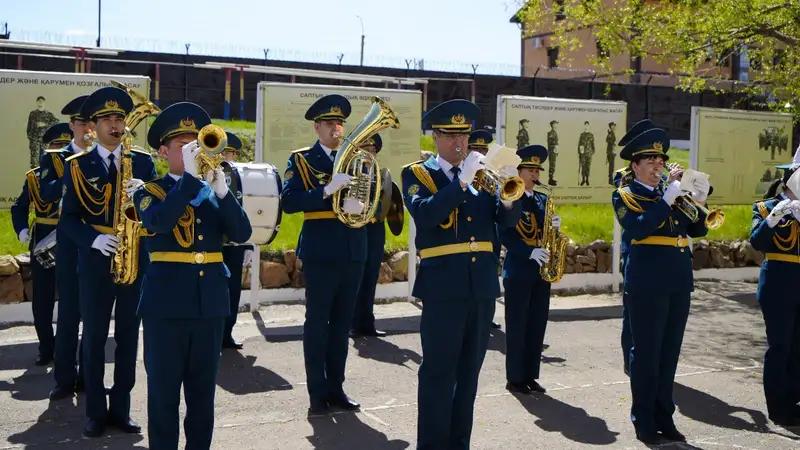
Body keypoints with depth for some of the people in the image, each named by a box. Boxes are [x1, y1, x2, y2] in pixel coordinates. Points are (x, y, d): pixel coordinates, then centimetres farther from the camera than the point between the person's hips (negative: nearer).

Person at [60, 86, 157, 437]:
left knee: (128, 336, 7)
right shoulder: (77, 166, 2)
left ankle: (121, 408, 18)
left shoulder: (143, 162, 6)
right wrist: (93, 239, -20)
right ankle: (96, 412, 16)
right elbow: (68, 218, -2)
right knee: (94, 337, 4)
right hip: (95, 260, -1)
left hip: (135, 257, 2)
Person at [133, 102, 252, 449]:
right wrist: (191, 176, -22)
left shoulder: (215, 192, 11)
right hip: (166, 301, -3)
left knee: (203, 391, 11)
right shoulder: (149, 192, 1)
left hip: (210, 300, 4)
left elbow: (242, 234, -3)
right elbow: (159, 222, -22)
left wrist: (221, 189, -15)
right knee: (164, 391, 2)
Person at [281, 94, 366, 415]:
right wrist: (328, 190, -24)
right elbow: (288, 202, -14)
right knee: (316, 324, 1)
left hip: (353, 252, 4)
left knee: (341, 324, 11)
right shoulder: (301, 160, 0)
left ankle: (336, 387, 20)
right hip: (320, 253, -4)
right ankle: (318, 392, 9)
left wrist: (358, 205, -16)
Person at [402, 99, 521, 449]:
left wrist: (507, 196, -16)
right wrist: (462, 180, -23)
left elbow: (508, 220, 4)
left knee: (469, 372, 12)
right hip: (443, 286, -5)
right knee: (438, 372, -3)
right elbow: (424, 213, -19)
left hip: (482, 285, 5)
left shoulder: (481, 174, 14)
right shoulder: (416, 174, 1)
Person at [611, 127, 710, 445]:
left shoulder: (672, 193, 16)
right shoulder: (625, 196, -1)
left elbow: (698, 231, 11)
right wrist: (667, 199, -19)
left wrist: (699, 201, -6)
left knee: (669, 353, 10)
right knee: (646, 352, -1)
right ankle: (644, 421, 7)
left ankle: (664, 417, 19)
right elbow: (636, 230, -20)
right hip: (648, 284, -6)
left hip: (679, 283, 6)